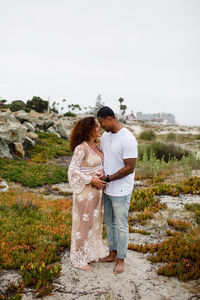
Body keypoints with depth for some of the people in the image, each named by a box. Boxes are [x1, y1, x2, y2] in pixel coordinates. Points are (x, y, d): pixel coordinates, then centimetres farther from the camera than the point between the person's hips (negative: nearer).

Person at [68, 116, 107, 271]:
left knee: (94, 222, 19)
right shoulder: (81, 148, -20)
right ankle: (79, 259, 22)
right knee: (84, 224, 4)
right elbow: (73, 171, -21)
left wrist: (102, 176, -1)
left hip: (96, 190, 9)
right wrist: (92, 180, -22)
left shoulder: (95, 145, 6)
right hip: (85, 191, -8)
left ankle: (90, 253, 36)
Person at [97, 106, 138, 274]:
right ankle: (113, 253, 37)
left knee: (121, 225, 6)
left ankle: (121, 260, 24)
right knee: (109, 222, 19)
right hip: (107, 188, 8)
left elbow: (130, 168, -23)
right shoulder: (105, 136, 4)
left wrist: (108, 178, -18)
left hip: (121, 191, -8)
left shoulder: (128, 139, -22)